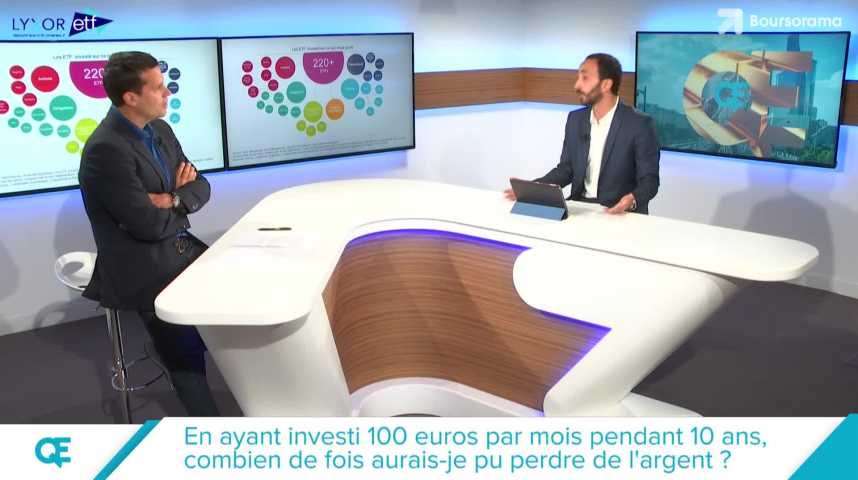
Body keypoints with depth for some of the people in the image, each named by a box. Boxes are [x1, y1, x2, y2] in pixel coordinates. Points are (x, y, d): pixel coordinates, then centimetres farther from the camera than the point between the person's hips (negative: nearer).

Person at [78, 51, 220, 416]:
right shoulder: (106, 149, -22)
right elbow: (150, 224, -25)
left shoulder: (159, 130, 5)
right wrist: (179, 200, -4)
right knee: (187, 358, -5)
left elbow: (200, 187, 7)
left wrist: (172, 200, -15)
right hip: (144, 269, -8)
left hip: (181, 250, 8)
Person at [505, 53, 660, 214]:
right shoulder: (575, 120, 6)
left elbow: (649, 180, -9)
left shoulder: (639, 124, -10)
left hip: (621, 213, -3)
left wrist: (632, 199, -29)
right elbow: (566, 169, 11)